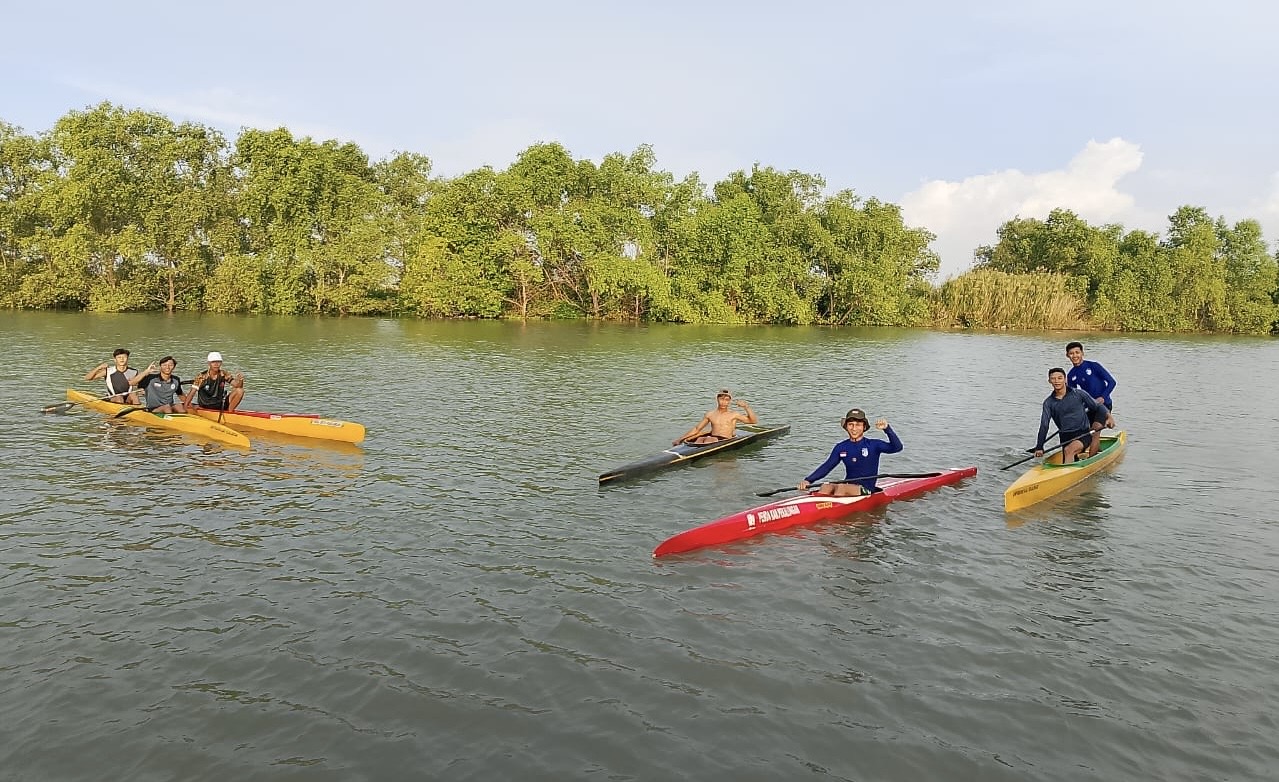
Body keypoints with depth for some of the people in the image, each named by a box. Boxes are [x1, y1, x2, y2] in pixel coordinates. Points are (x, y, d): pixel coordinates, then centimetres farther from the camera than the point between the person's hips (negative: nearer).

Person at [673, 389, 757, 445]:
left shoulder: (733, 415, 9)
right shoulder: (710, 415, 17)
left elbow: (753, 420, 4)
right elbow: (696, 429, 20)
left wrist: (746, 407, -10)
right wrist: (680, 439, 14)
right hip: (712, 438, 3)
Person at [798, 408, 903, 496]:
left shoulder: (873, 445, -1)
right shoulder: (841, 447, 10)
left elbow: (897, 447, -13)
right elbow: (826, 466, 7)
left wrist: (887, 429, -28)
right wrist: (808, 480, -6)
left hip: (866, 489, -4)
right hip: (847, 485, 4)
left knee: (841, 488, -32)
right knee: (825, 487, -24)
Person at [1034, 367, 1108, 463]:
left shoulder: (1078, 394, 1)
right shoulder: (1048, 403, 5)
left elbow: (1098, 406, 8)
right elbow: (1044, 426, 3)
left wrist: (1109, 416, -11)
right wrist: (1039, 447, -2)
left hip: (1083, 434, -3)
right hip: (1066, 438, 3)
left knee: (1069, 450, -31)